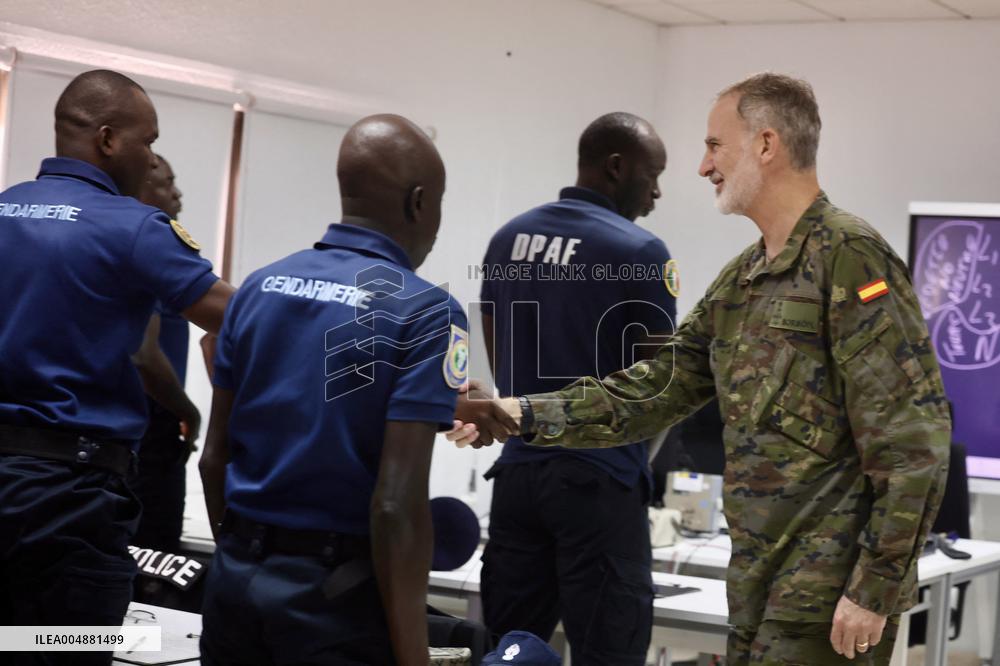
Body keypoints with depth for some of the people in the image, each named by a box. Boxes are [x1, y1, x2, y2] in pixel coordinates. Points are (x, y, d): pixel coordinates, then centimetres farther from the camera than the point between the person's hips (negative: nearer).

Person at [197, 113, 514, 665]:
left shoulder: (259, 286, 5)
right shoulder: (425, 313, -12)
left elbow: (213, 458, 9)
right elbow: (396, 503, -19)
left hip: (235, 578, 6)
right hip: (337, 596, -6)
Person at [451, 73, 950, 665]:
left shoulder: (850, 258, -13)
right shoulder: (741, 279, 14)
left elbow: (913, 443, -18)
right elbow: (656, 389, 16)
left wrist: (874, 591, -19)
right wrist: (525, 414, 7)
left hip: (832, 595, -8)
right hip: (759, 584, 8)